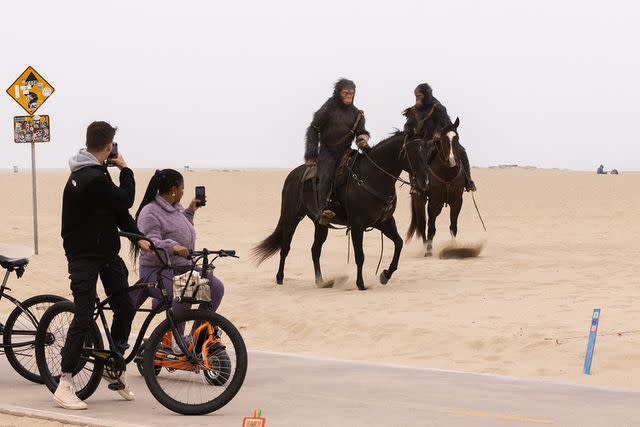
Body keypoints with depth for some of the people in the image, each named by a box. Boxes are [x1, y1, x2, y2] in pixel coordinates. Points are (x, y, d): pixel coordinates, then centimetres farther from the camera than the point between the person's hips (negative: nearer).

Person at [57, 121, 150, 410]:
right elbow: (126, 200, -16)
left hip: (105, 252, 10)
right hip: (84, 258, -10)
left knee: (125, 308, 7)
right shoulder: (94, 179, -24)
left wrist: (138, 237, 3)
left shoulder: (93, 173, 11)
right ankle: (64, 384, -5)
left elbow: (117, 209, 11)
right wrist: (125, 169, -4)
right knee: (84, 318, -9)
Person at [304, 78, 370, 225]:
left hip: (345, 151, 5)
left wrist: (363, 140, -12)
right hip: (327, 151, -5)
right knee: (326, 176, -27)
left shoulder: (357, 114, 12)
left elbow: (361, 132, 16)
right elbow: (313, 130, 4)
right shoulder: (328, 109, 1)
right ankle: (323, 209, -40)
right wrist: (311, 154, -1)